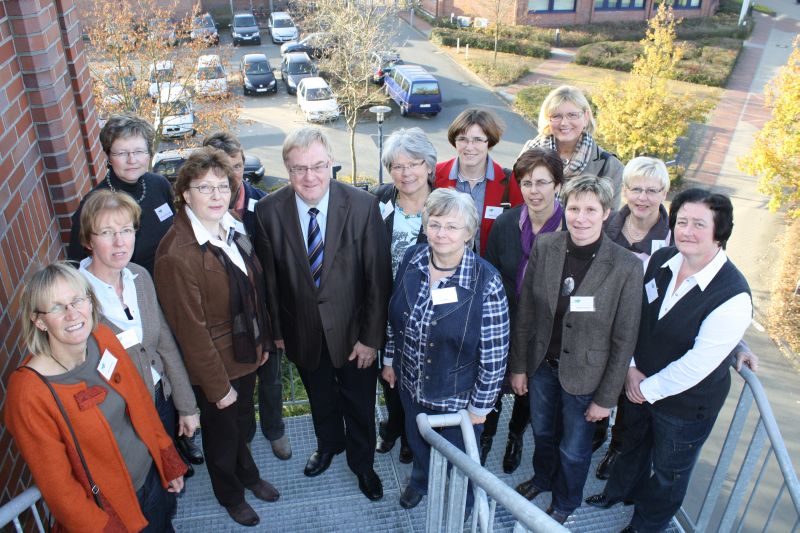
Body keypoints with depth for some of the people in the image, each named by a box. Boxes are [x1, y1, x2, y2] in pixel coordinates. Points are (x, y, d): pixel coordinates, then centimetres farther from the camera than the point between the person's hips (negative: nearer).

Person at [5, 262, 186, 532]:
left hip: (154, 478, 5)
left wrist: (170, 463, 7)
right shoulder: (29, 391, -26)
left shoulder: (104, 338, -11)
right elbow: (57, 484, -18)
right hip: (110, 510, -5)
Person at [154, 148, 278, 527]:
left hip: (246, 353, 6)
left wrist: (263, 340, 11)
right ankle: (230, 494, 47)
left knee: (242, 421, 28)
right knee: (222, 432, 19)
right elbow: (191, 330, -23)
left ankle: (248, 474, 55)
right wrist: (218, 386, -16)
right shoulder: (176, 254, -29)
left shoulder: (232, 229, -4)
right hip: (213, 365, -6)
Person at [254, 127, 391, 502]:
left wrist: (371, 336, -13)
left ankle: (362, 462, 47)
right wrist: (276, 330, 2)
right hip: (303, 332, 2)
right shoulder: (268, 211, -14)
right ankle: (329, 444, 57)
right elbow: (269, 278, -4)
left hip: (353, 329, -1)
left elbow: (378, 277, -14)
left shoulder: (363, 205, -19)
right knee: (320, 399, 26)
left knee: (359, 403, 18)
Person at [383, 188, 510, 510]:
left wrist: (480, 405, -12)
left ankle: (462, 505, 55)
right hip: (411, 384, 4)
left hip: (457, 396, -4)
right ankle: (420, 480, 63)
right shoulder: (411, 260, -12)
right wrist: (390, 359, 10)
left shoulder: (486, 283, -27)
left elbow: (495, 354, -19)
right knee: (417, 441, 30)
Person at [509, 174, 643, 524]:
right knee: (542, 432, 27)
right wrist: (518, 365, 1)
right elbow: (525, 311, -4)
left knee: (573, 450, 19)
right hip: (541, 364, 3)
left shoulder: (627, 267, -22)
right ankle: (542, 478, 59)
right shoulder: (545, 247, -13)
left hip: (585, 374, -3)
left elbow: (624, 341, -13)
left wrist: (606, 398, -9)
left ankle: (564, 503, 51)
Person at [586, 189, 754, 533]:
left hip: (687, 404, -5)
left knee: (668, 473, 21)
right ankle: (622, 490, 62)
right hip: (639, 386, 6)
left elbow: (697, 363, -27)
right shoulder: (661, 260, -11)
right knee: (633, 443, 32)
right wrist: (632, 367, -7)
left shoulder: (733, 296, -30)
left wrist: (649, 389, -17)